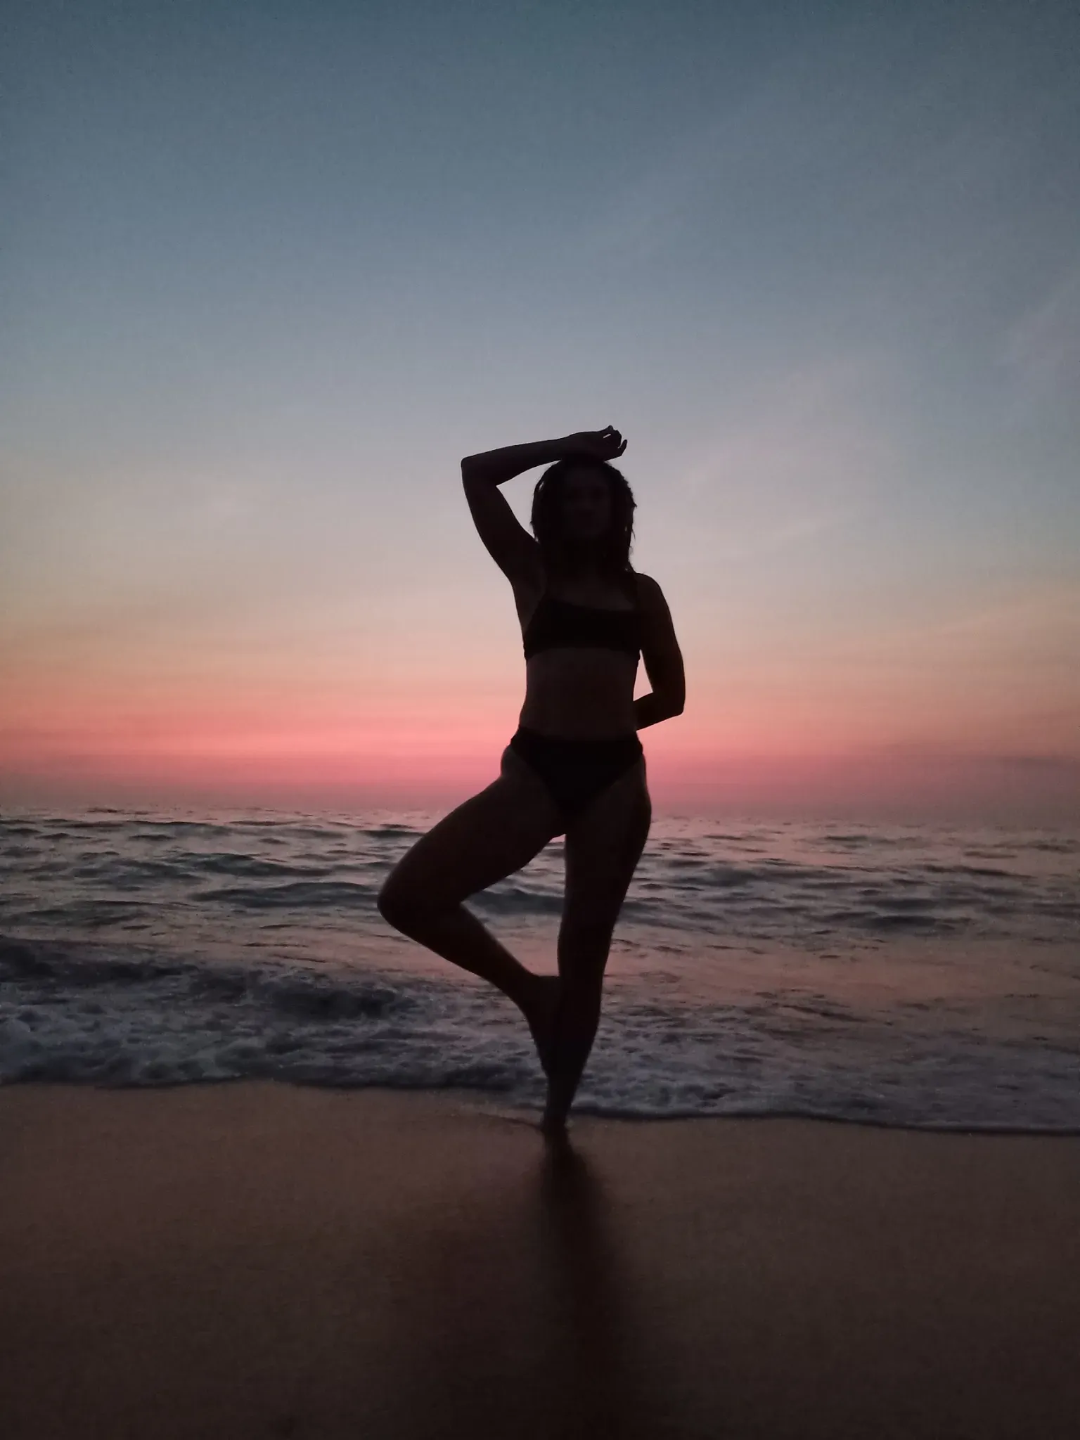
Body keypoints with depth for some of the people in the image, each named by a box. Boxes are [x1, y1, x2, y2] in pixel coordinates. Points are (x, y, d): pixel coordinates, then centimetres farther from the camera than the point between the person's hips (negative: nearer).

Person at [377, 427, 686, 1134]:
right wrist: (568, 446, 13)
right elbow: (477, 473, 7)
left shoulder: (641, 592, 14)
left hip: (615, 776, 1)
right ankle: (531, 991, 8)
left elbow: (672, 695, 17)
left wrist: (610, 721, 14)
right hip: (536, 770, 0)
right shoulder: (534, 575, 11)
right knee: (408, 896, -14)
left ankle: (557, 1113, 23)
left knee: (586, 954, 5)